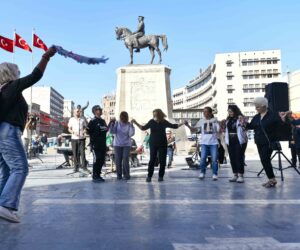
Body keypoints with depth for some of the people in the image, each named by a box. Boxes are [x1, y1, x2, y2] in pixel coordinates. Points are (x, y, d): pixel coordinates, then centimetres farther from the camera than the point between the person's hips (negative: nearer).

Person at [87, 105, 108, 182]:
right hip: (96, 145, -8)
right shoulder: (92, 121, -7)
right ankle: (95, 177, 1)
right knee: (96, 160, -8)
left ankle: (98, 175, 20)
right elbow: (89, 131, -12)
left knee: (102, 160, 9)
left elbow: (106, 129, 24)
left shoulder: (103, 121, 17)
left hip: (103, 144, 8)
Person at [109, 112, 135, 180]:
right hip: (117, 144, 1)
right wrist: (112, 124, -20)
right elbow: (112, 131, -9)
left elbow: (131, 134, -12)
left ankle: (126, 175, 4)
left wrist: (131, 126, -23)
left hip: (126, 145, -1)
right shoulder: (117, 123, -1)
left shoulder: (129, 125, -2)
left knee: (125, 160, -8)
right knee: (118, 160, 3)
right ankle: (119, 175, 14)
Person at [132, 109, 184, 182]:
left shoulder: (164, 122, 0)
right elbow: (143, 128, 6)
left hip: (162, 144, 1)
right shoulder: (151, 122, -3)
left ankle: (161, 176, 13)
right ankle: (149, 176, 4)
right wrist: (136, 123, -3)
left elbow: (174, 126, 13)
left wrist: (182, 123, 6)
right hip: (153, 144, -1)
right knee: (152, 160, -4)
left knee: (162, 160, 2)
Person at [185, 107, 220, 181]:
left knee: (214, 159, 1)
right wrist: (188, 125, -8)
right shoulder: (201, 121, 6)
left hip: (213, 143, -1)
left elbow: (219, 130, -1)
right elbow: (194, 130, 6)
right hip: (204, 143, 1)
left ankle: (215, 174, 13)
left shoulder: (215, 120, 2)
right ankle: (202, 173, 13)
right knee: (203, 159, -2)